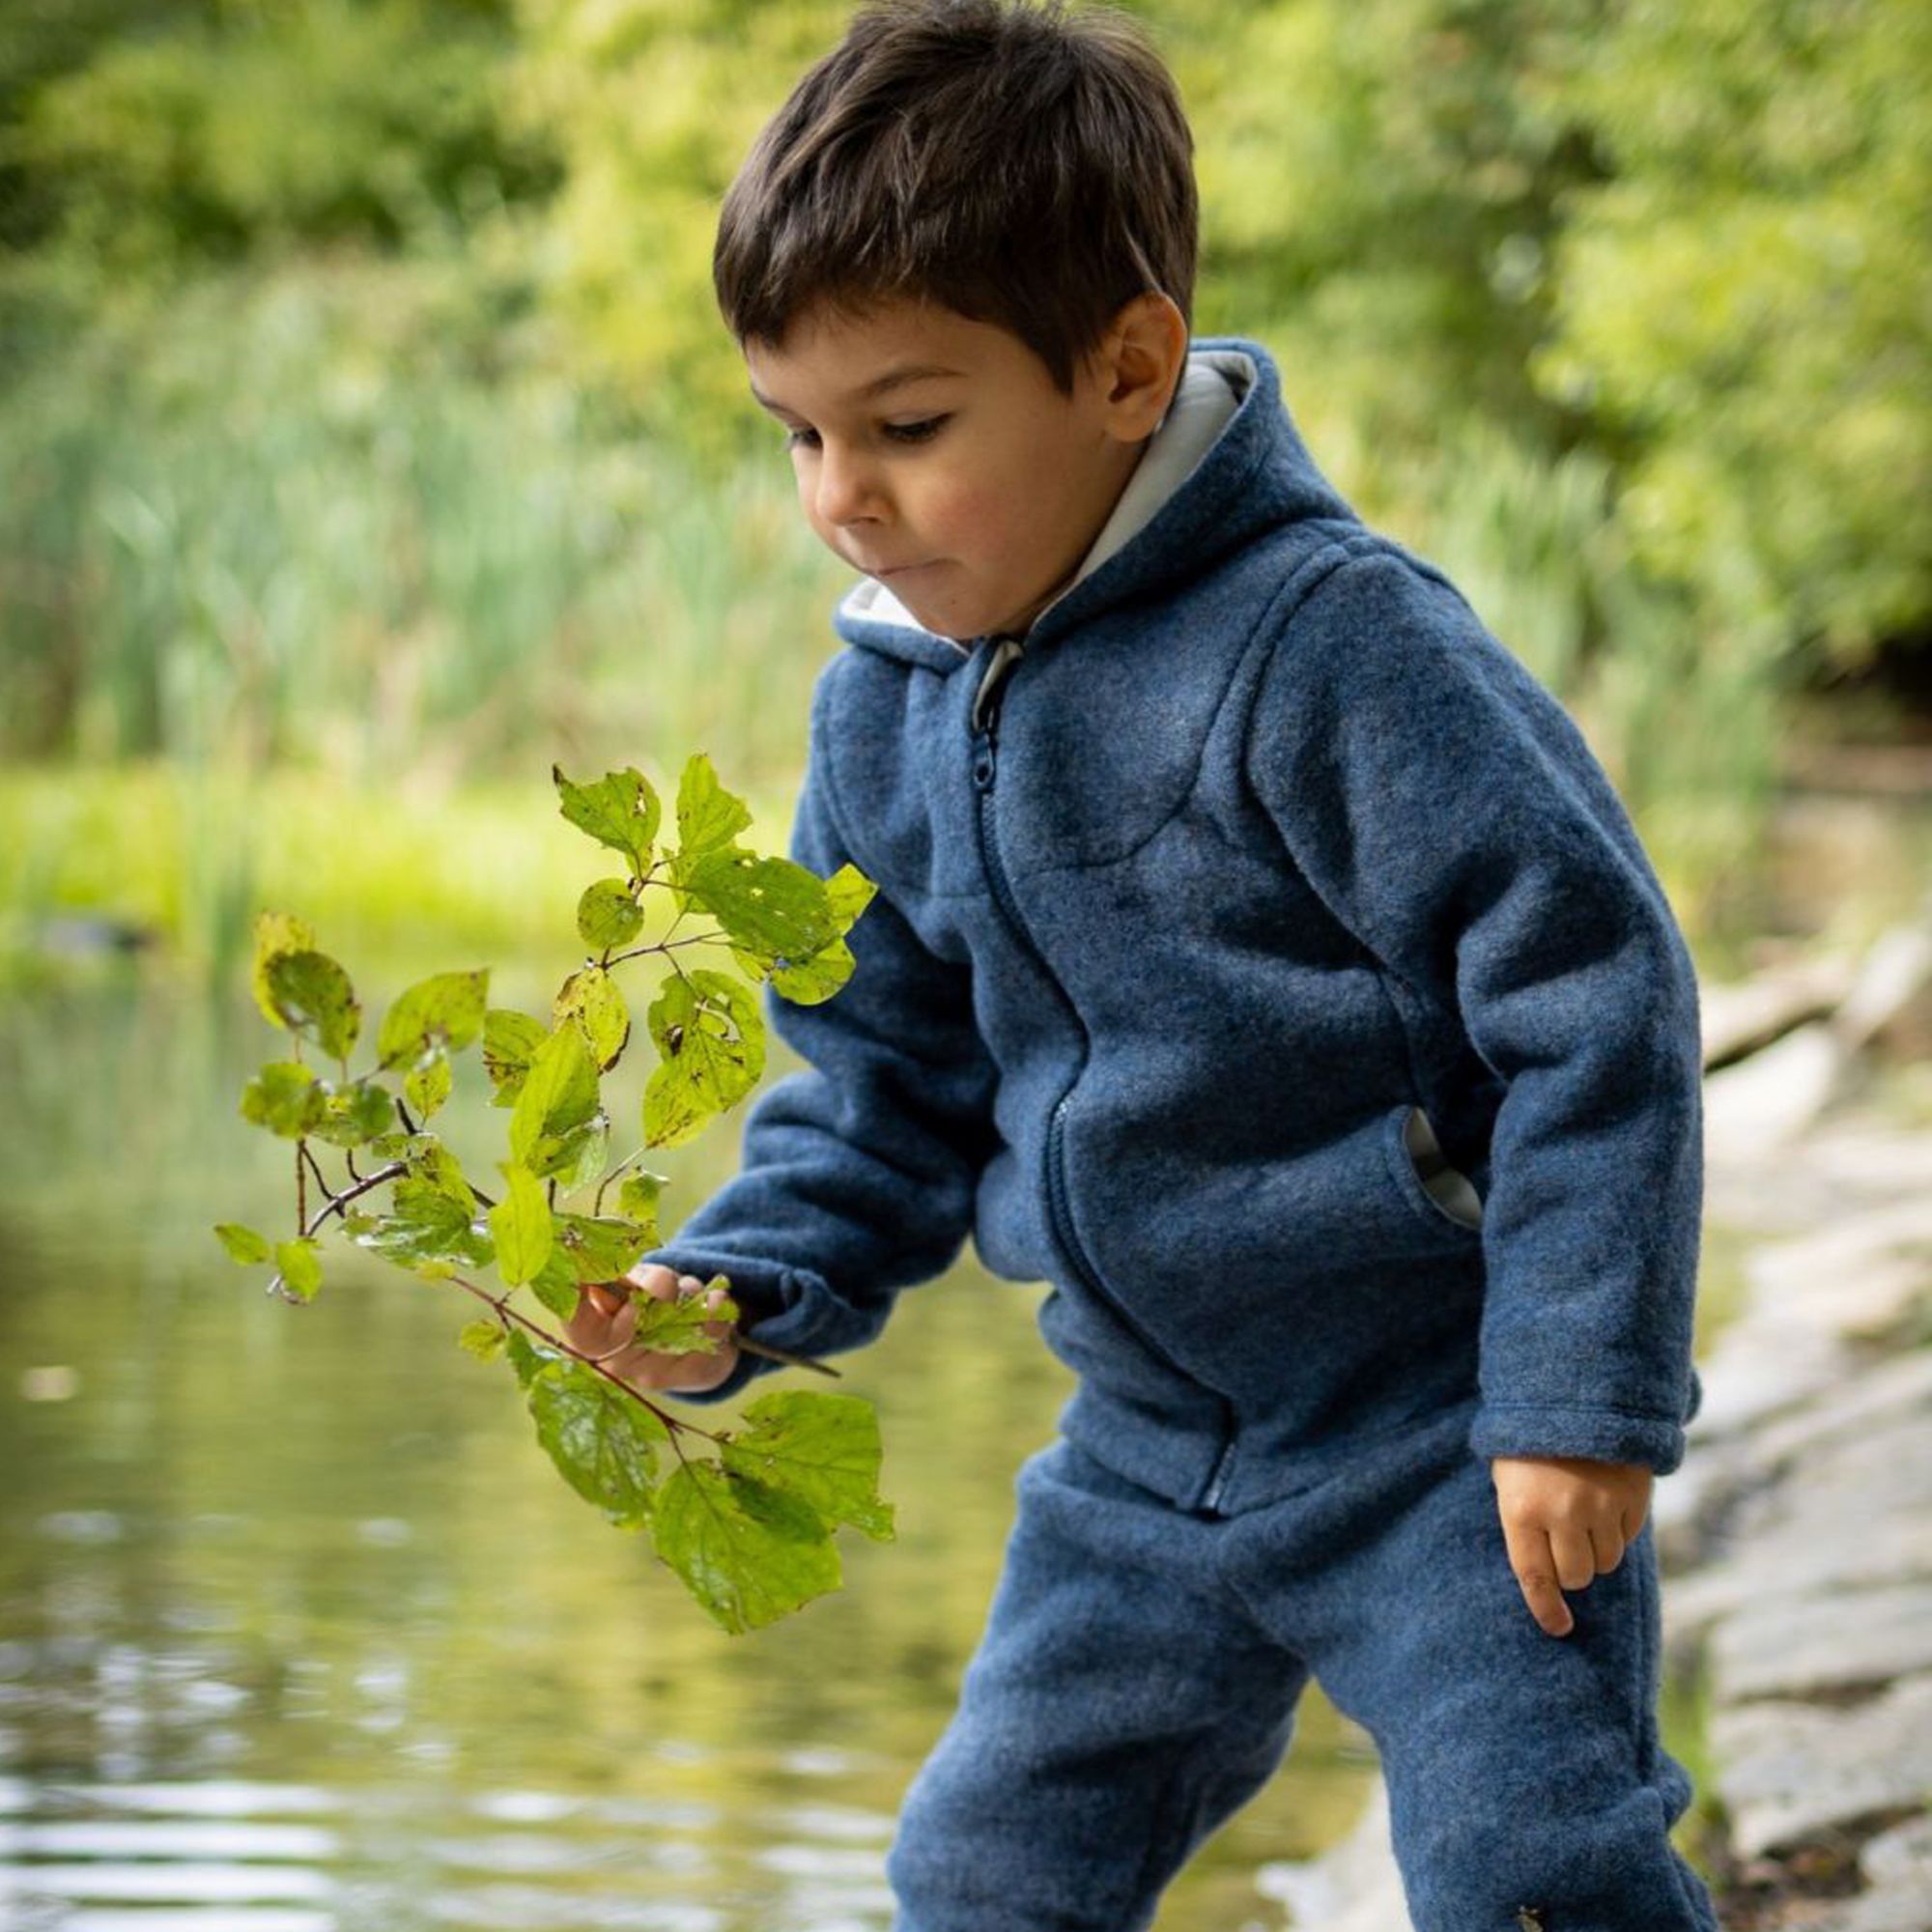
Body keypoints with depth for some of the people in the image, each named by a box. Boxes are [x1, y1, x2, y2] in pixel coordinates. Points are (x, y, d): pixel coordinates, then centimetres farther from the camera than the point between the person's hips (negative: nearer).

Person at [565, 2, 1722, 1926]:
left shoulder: (1330, 641, -22)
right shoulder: (886, 711, 2)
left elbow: (1588, 990, -20)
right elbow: (885, 1088, 12)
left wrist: (1577, 1397, -20)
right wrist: (735, 1294, -6)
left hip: (1440, 1432, -7)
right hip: (1150, 1456, 7)